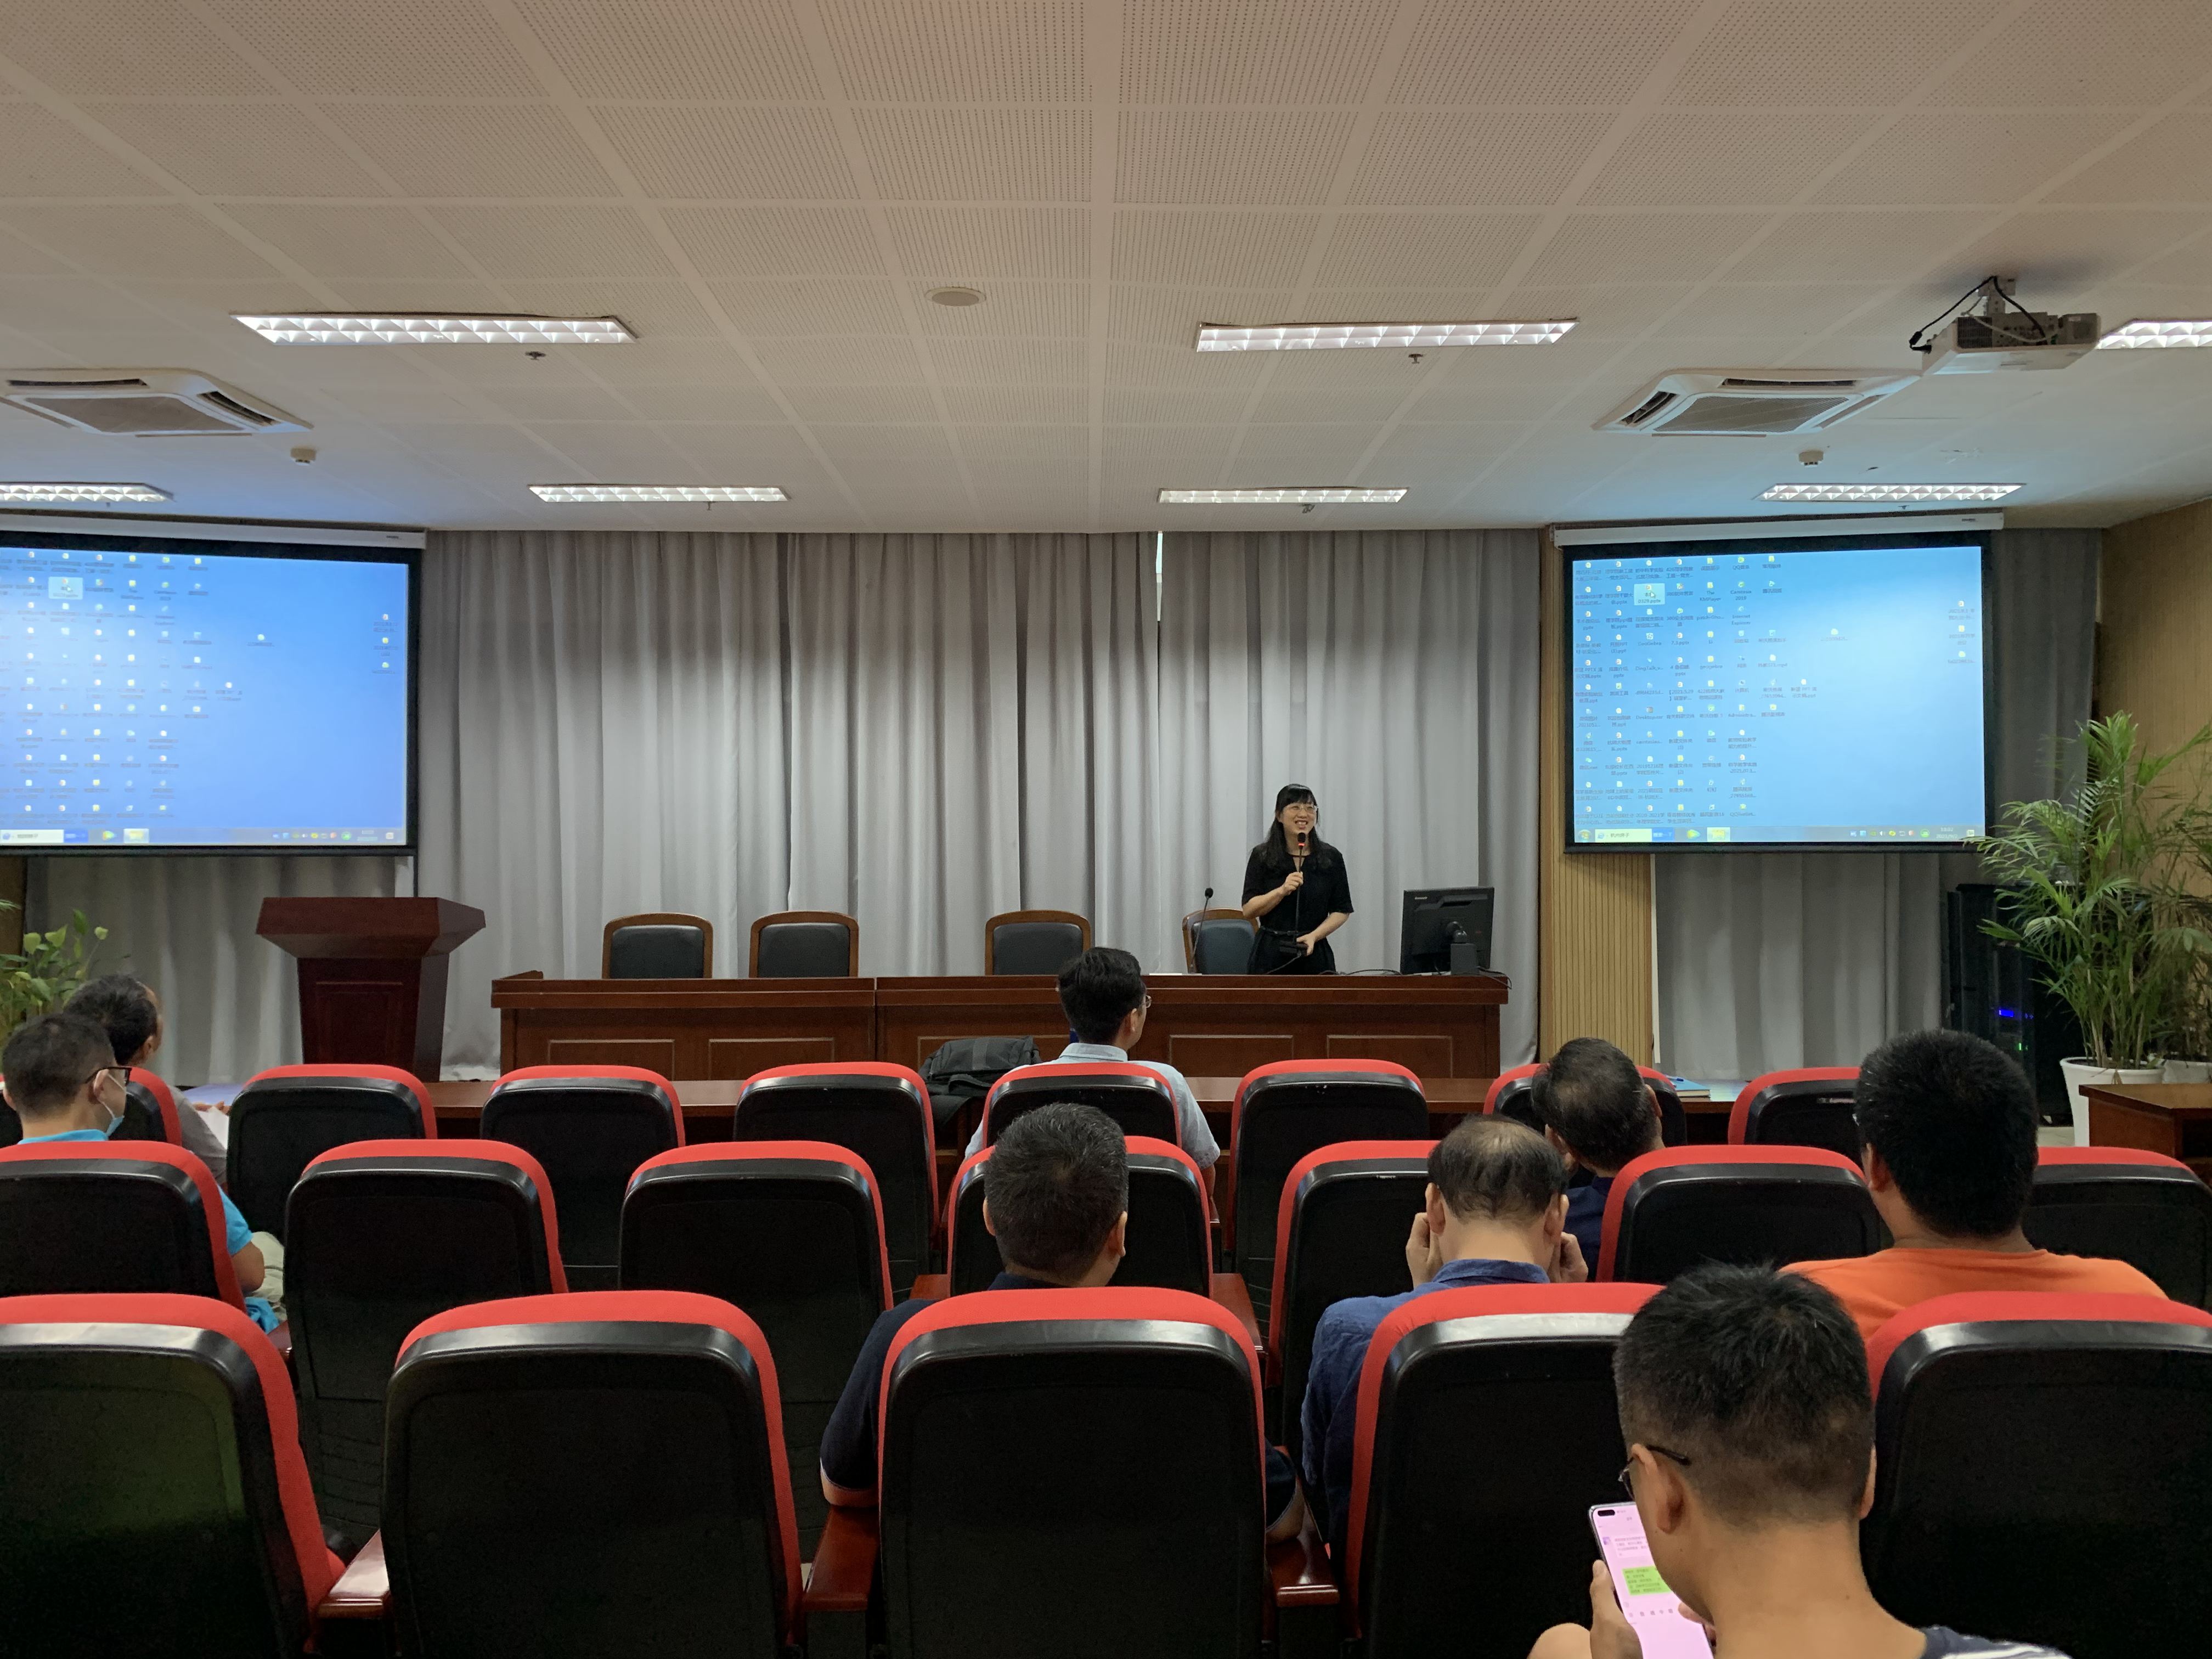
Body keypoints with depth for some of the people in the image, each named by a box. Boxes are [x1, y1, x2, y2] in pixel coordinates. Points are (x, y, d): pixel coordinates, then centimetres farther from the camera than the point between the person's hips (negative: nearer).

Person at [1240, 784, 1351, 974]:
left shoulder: (1331, 858, 4)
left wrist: (1314, 936, -10)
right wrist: (1281, 891, -17)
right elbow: (1249, 910, -2)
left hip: (1315, 954, 1)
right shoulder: (1261, 856, 1)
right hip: (1270, 955, -1)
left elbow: (1342, 910, 5)